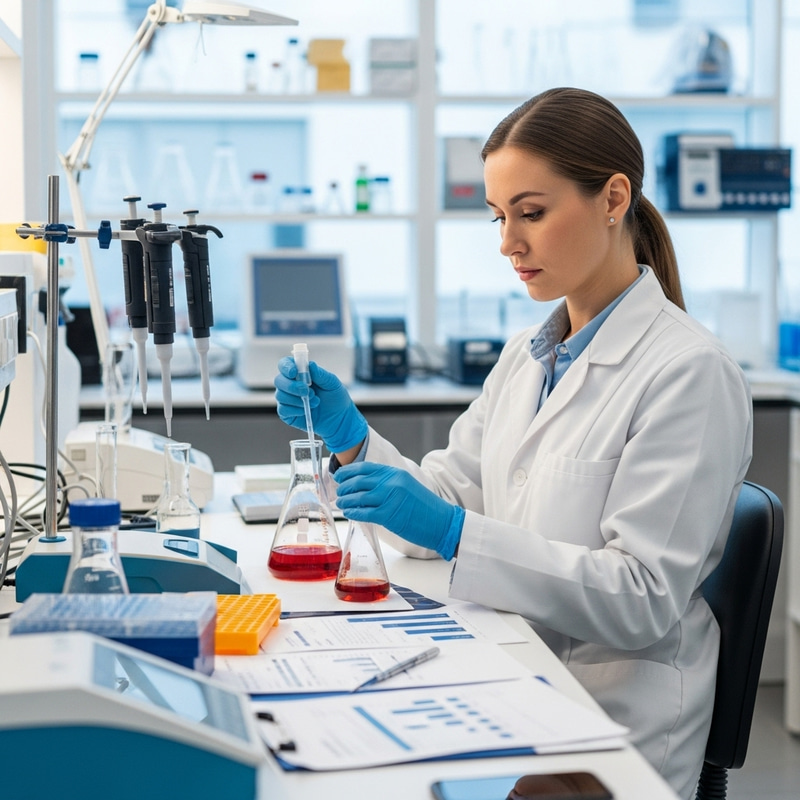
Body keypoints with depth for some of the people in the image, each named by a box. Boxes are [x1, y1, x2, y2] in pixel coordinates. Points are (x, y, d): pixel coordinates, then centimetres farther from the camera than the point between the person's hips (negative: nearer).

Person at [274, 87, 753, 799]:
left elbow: (643, 598, -18)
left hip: (610, 735, -6)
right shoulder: (527, 355, 11)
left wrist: (451, 532, -25)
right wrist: (351, 439, -6)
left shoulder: (690, 373, -13)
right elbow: (450, 496, 11)